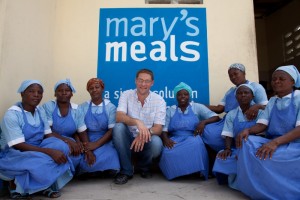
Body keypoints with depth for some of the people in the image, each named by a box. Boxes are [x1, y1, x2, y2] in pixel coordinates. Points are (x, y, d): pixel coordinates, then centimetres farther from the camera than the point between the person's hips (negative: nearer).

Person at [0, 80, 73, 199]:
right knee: (43, 161, -34)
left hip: (36, 150, 5)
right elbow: (19, 145, -25)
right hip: (13, 155, -5)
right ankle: (15, 183, -5)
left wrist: (60, 147, -21)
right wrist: (50, 151, -34)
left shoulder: (40, 111, 2)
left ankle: (46, 183, -8)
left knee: (61, 146, -22)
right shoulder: (12, 114, -18)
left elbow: (48, 135, 1)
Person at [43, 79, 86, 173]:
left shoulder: (76, 109, 2)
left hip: (70, 143, 3)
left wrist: (78, 142, -20)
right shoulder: (48, 106, -6)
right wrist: (68, 140, -25)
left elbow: (82, 132, 3)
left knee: (77, 154, -29)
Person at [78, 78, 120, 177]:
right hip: (87, 142, 1)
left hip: (105, 142, -1)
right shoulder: (82, 107, 7)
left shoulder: (110, 107, 3)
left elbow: (112, 130, -5)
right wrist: (88, 150, -19)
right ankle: (88, 171, 2)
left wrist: (96, 145, -20)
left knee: (108, 158, -32)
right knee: (85, 158, -30)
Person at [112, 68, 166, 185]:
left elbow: (158, 128, -12)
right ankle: (126, 171, -14)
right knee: (118, 127, -29)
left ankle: (144, 167, 4)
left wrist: (147, 132, -35)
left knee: (156, 142, -33)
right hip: (129, 138, 0)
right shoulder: (126, 95, -4)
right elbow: (119, 117, -21)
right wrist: (137, 122, -41)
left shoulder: (159, 100, -5)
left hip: (146, 140, 0)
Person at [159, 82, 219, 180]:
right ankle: (176, 173, -7)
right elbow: (164, 129, 6)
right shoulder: (170, 110, 14)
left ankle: (197, 171, -18)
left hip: (192, 138, -1)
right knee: (168, 153, -32)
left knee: (195, 145, -37)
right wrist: (166, 139, -17)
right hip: (175, 140, 1)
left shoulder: (197, 107, 9)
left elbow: (216, 117, 1)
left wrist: (204, 121, -19)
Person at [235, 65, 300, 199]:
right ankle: (256, 188, -11)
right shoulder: (272, 101, 13)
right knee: (249, 144, -24)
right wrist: (248, 130, -19)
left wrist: (276, 142, -33)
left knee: (264, 155, -32)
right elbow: (262, 125, 5)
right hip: (273, 142, 5)